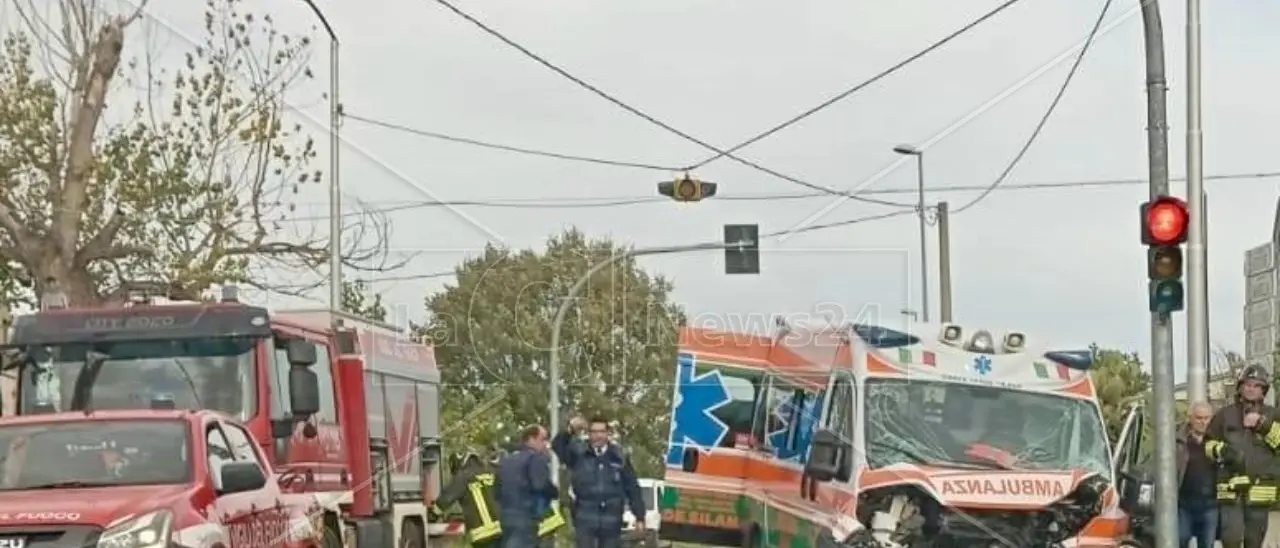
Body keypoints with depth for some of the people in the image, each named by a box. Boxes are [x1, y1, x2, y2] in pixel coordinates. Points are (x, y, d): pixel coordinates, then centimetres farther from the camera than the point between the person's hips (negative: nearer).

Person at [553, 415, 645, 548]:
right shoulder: (578, 453, 1)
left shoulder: (618, 457, 5)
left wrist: (639, 517, 4)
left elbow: (632, 487, 7)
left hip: (611, 520, 2)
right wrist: (570, 430, -36)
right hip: (585, 518, -2)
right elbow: (557, 446, -17)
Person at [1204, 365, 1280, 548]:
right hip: (1230, 489, -1)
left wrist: (1263, 424, -15)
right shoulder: (1225, 414, 9)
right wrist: (1222, 450, -11)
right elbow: (1207, 444, 9)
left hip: (1259, 490, 1)